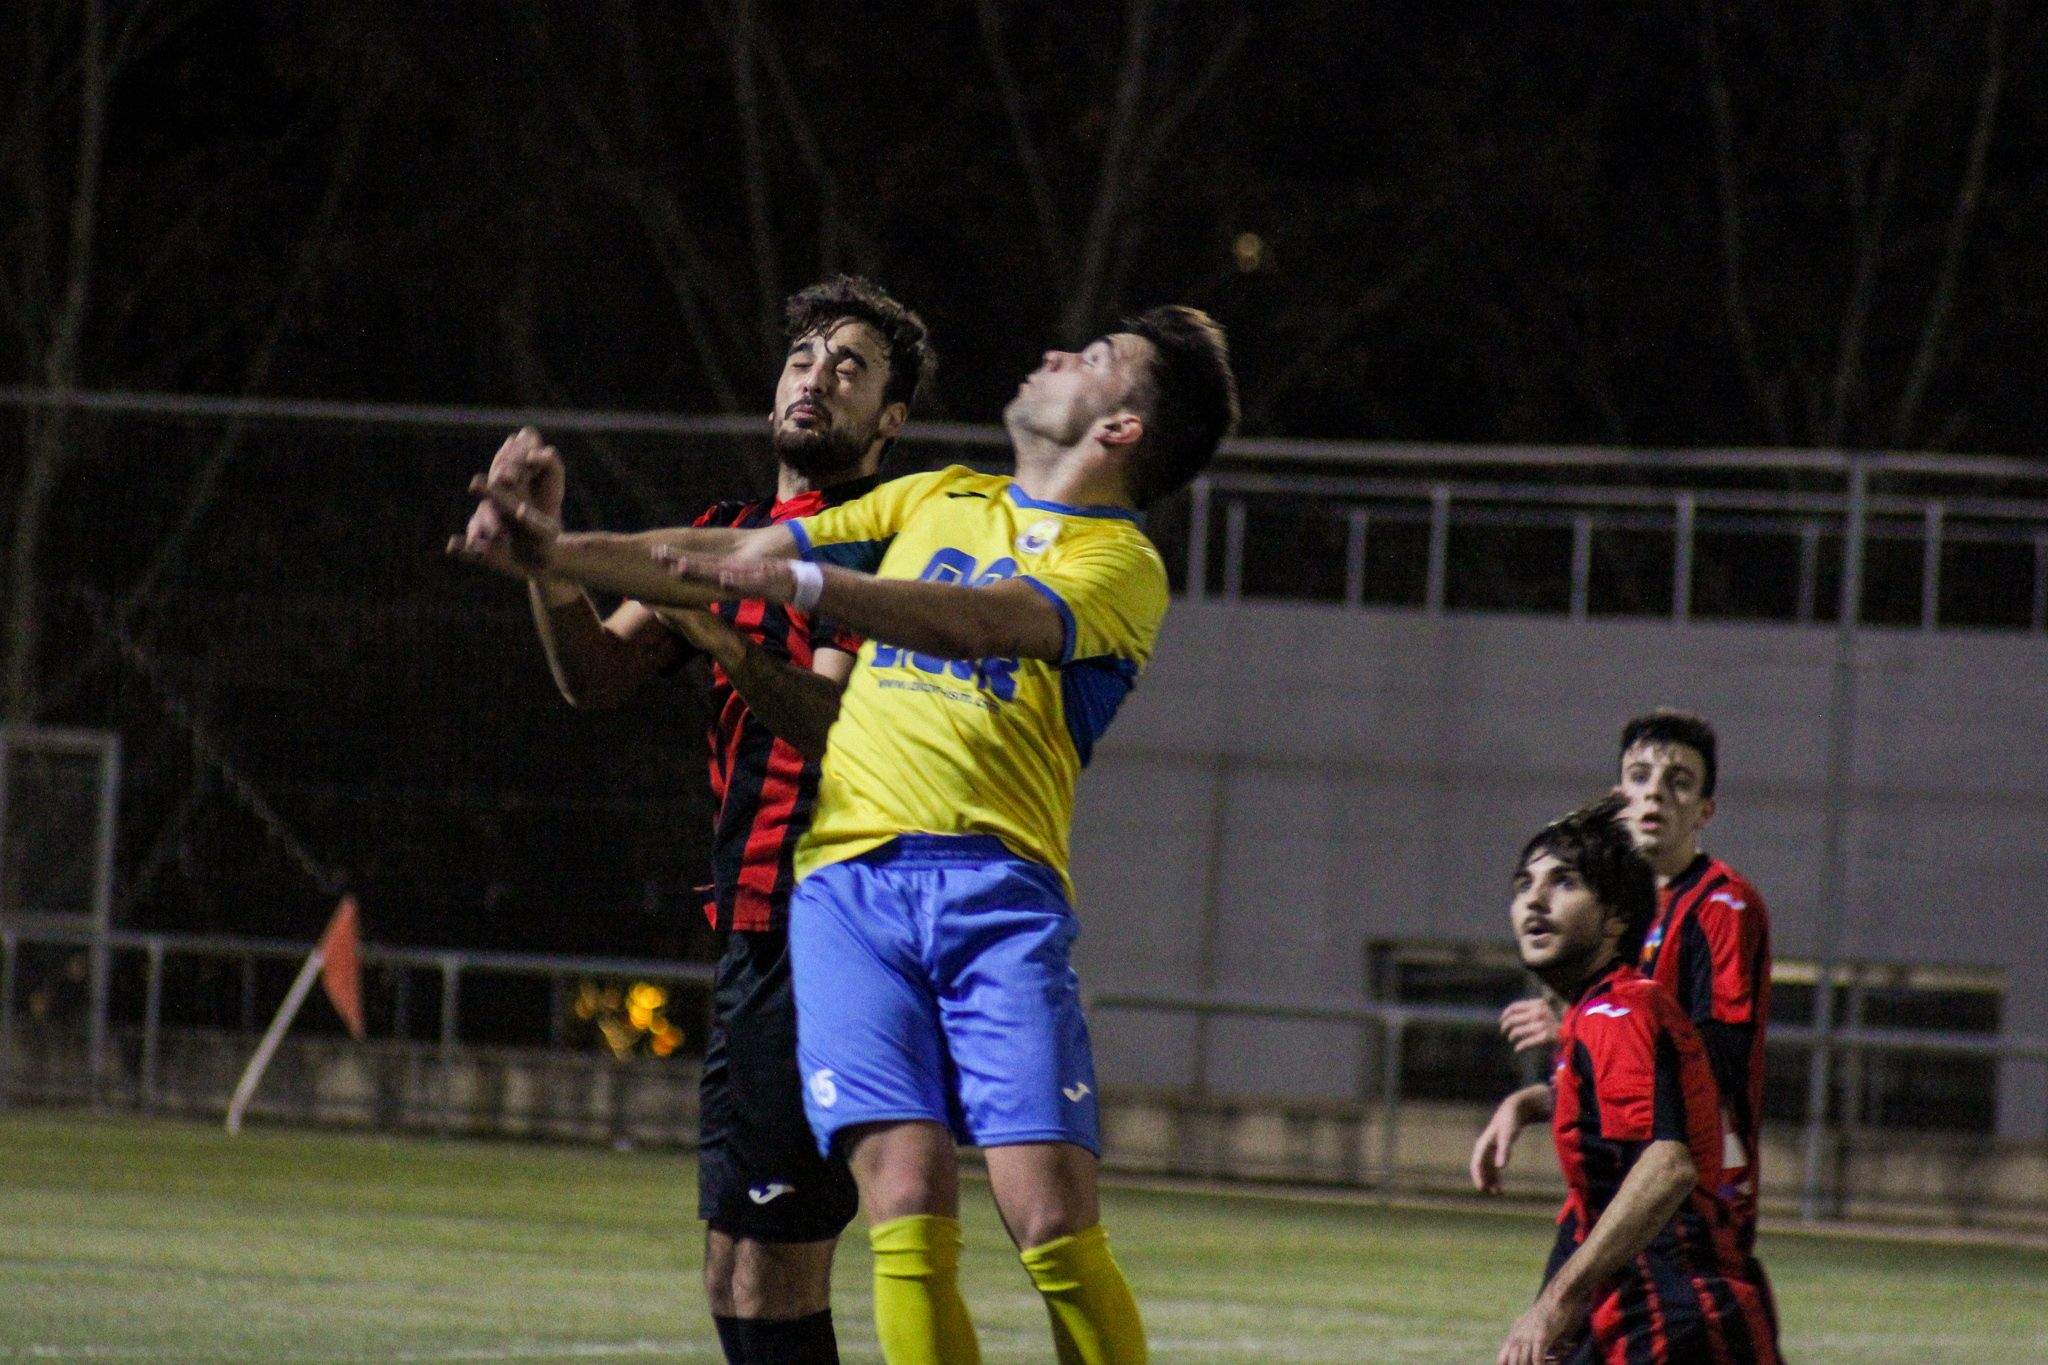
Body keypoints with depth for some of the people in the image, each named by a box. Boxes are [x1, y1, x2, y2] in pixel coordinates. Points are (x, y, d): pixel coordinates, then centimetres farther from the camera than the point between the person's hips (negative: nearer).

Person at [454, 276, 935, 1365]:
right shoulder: (729, 537, 19)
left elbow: (833, 719, -19)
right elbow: (595, 674, 7)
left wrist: (718, 638, -36)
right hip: (754, 935, 8)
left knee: (769, 1273, -13)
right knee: (738, 1271, 10)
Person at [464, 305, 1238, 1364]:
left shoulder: (1120, 563, 6)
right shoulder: (939, 501, 24)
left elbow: (984, 623, -14)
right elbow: (741, 557, 27)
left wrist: (803, 582, -26)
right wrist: (567, 553, 17)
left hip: (997, 889, -3)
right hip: (849, 884, 3)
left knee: (1053, 1225, -15)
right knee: (907, 1214, -13)